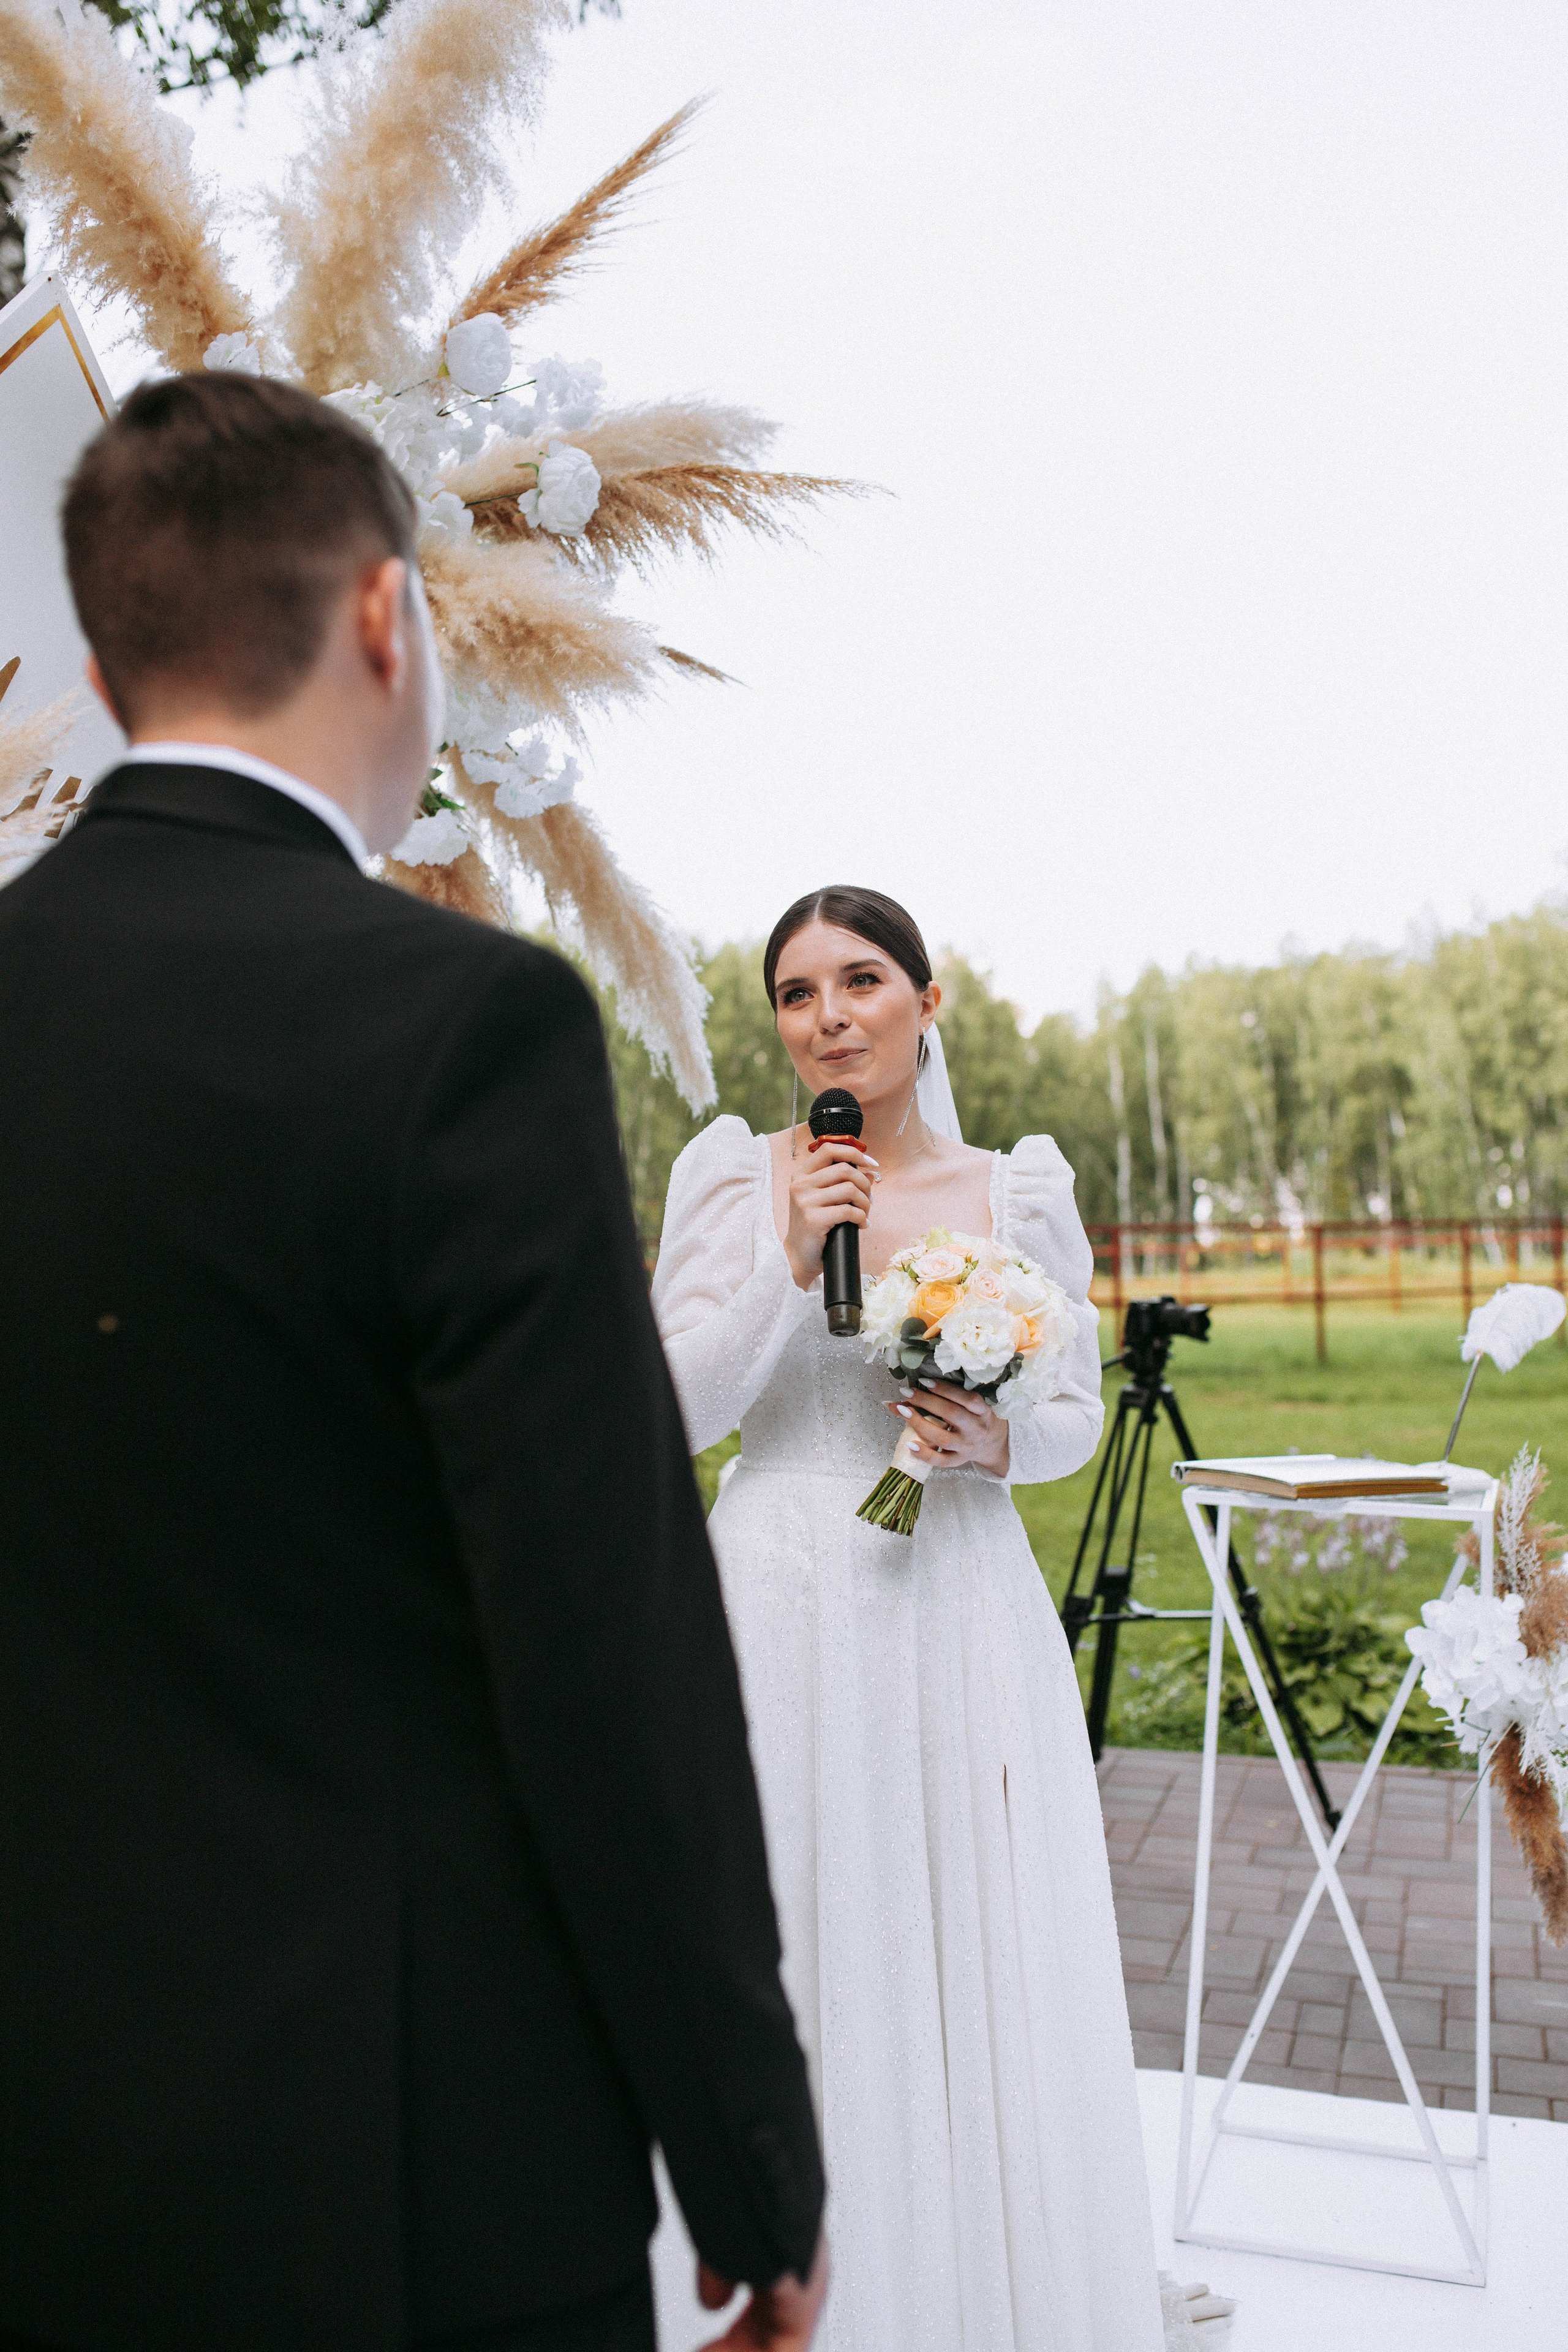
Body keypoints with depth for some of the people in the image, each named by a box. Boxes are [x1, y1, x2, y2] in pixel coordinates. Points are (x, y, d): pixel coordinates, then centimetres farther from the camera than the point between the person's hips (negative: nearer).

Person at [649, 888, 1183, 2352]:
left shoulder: (1019, 1189, 3)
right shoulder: (729, 1173, 0)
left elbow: (1076, 1413, 9)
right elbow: (675, 1410, -4)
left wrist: (996, 1441, -12)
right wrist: (788, 1264, -15)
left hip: (958, 1614, 1)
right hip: (780, 1612, -1)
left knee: (973, 1960, 9)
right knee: (791, 1958, 7)